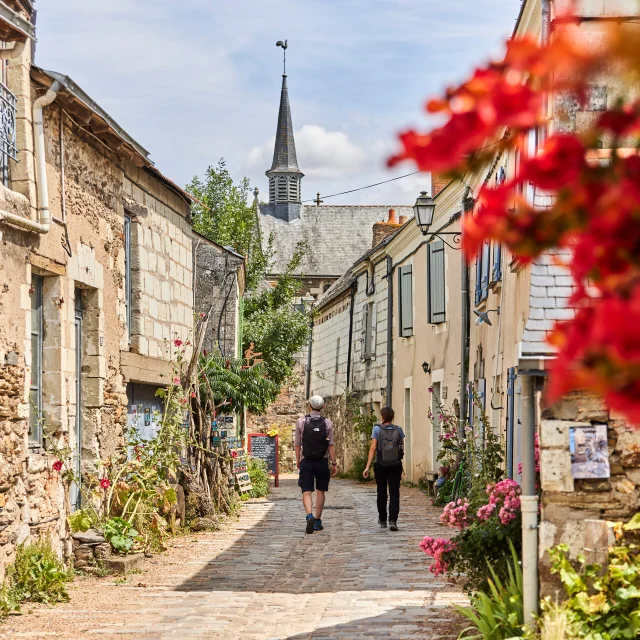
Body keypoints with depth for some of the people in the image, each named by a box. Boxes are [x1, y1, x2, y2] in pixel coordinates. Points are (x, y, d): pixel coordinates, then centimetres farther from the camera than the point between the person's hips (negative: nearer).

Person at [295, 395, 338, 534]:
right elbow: (330, 445, -4)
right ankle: (318, 521, 16)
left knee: (307, 491, -2)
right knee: (320, 491, 14)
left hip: (306, 461, -1)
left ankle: (310, 516, -26)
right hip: (322, 461, 1)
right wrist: (334, 463, 1)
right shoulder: (327, 423, -2)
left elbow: (297, 444, 1)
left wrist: (297, 460, 13)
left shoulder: (301, 421, -3)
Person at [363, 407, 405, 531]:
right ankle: (393, 520, -16)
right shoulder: (398, 430, 0)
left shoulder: (377, 429, -6)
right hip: (396, 465, 0)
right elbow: (402, 449, 7)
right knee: (394, 493, -1)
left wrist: (368, 466, -10)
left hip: (381, 465, 0)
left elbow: (373, 448, -10)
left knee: (381, 492, 15)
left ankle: (382, 520, 27)